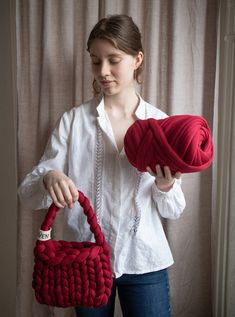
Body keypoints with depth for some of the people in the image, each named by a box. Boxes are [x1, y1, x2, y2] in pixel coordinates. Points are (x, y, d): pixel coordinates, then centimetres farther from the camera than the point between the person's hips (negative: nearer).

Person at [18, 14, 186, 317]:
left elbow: (174, 211, 1)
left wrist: (165, 187, -20)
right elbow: (28, 192, -7)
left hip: (144, 261, 0)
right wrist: (49, 179, -28)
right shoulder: (73, 121, -5)